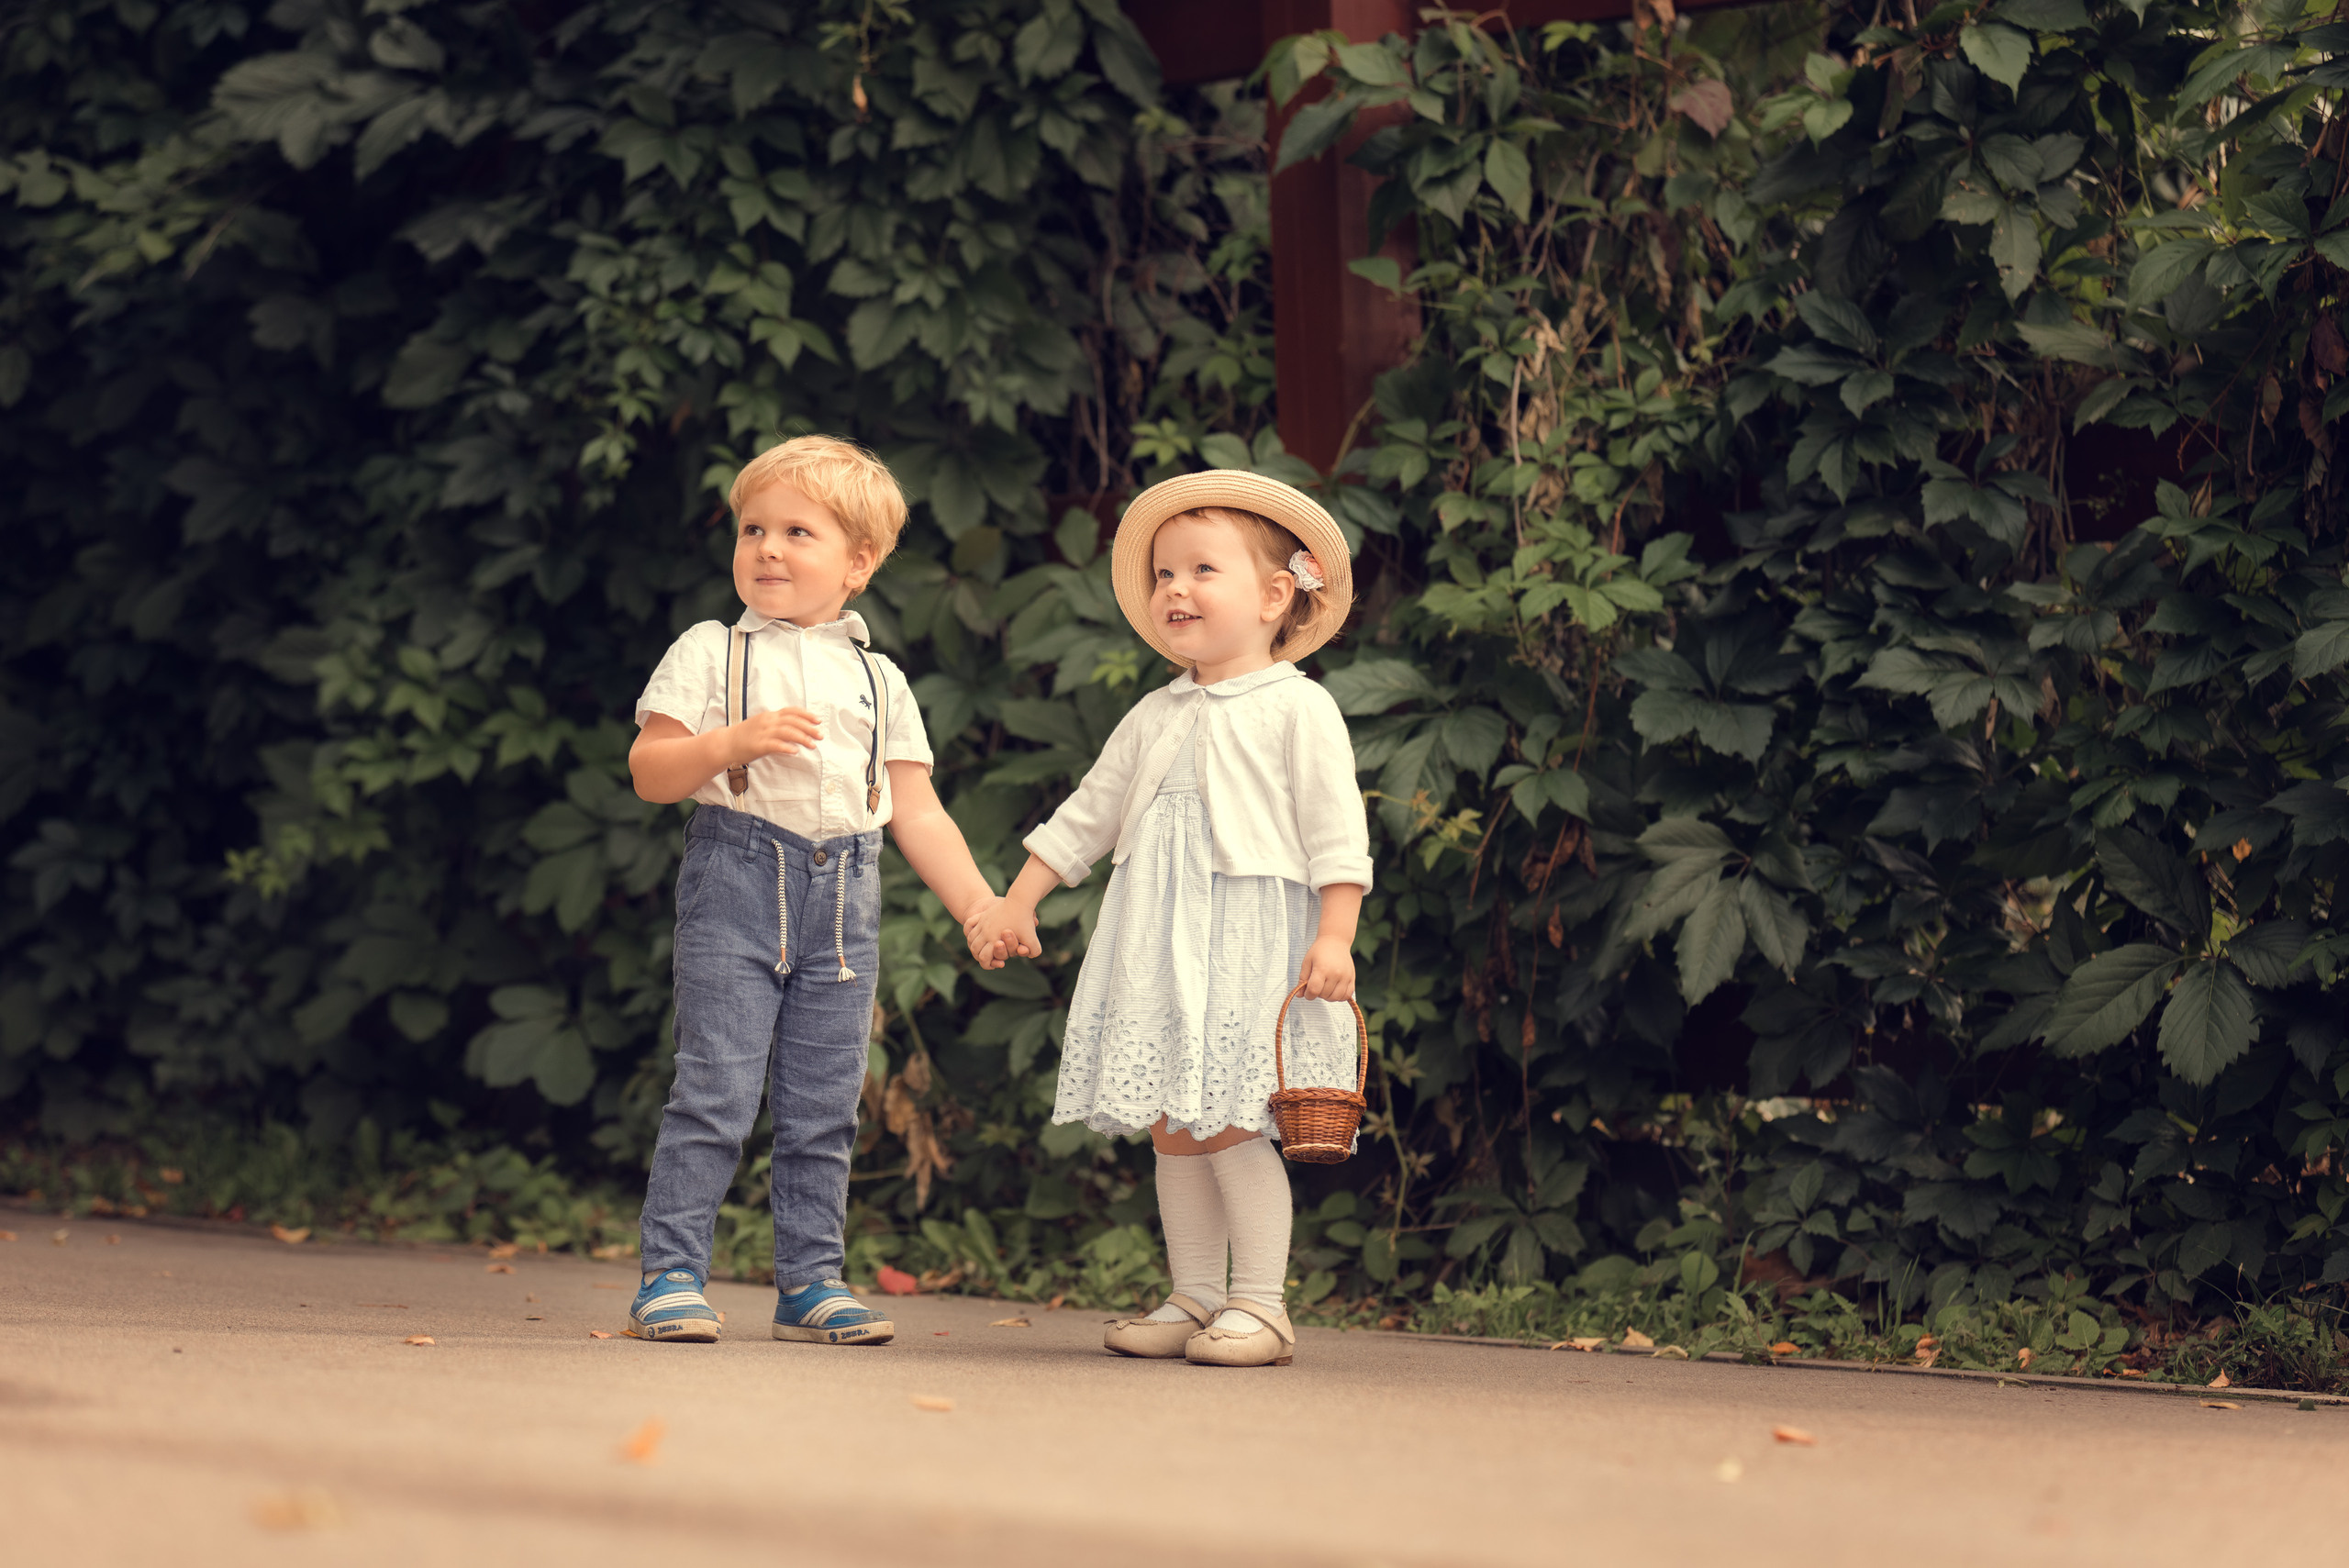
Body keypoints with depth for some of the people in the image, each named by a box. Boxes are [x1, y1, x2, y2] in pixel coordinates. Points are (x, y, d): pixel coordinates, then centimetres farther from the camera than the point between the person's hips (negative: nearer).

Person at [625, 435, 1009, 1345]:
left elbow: (917, 813, 16)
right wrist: (736, 742, -17)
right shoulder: (710, 655, 5)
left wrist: (977, 902, 6)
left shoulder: (879, 681, 15)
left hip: (845, 897, 4)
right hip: (737, 878, -4)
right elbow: (650, 772, -2)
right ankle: (669, 1276, -5)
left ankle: (810, 1278, 13)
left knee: (823, 1107, 6)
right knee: (716, 1091, -9)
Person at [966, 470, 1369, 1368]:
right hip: (1159, 947, 7)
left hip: (1250, 941, -6)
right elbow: (1086, 817, 22)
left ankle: (1259, 1304, -7)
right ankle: (1194, 1300, 13)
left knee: (1225, 1121, -13)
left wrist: (1334, 937, -16)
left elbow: (1336, 832, -8)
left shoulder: (1297, 708, -3)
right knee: (1170, 1128, 6)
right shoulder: (1155, 719, 16)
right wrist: (1015, 905, 19)